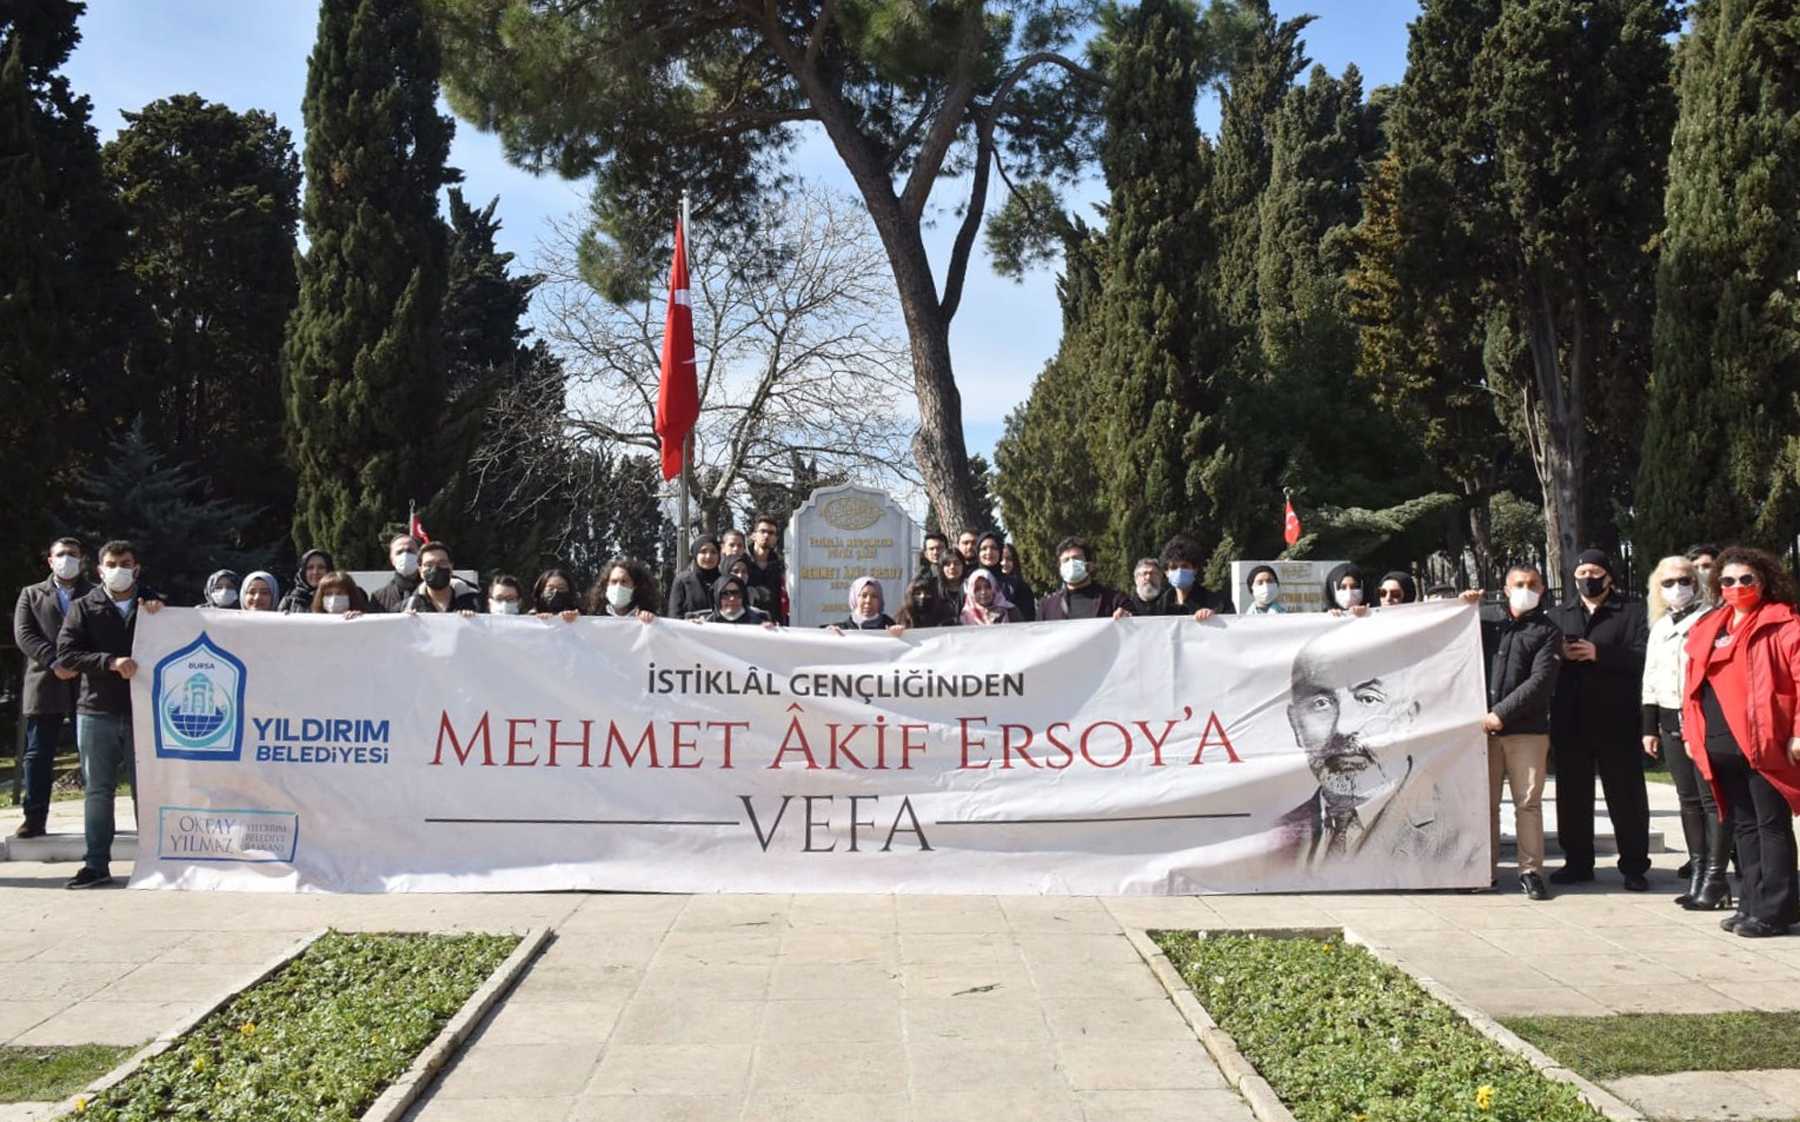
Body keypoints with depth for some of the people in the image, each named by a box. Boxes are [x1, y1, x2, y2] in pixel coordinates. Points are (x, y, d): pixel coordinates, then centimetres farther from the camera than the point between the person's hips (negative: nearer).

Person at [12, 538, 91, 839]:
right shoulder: (31, 595, 16)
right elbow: (24, 634, 2)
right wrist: (54, 662, -13)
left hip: (87, 682, -1)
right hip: (45, 685, 1)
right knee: (38, 754, 1)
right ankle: (35, 819, 6)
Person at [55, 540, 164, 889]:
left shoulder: (155, 606, 10)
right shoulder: (84, 608, 7)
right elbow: (66, 652, -3)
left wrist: (159, 616, -12)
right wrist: (110, 661, -16)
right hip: (97, 712, 0)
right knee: (97, 790, 4)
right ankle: (97, 864, 9)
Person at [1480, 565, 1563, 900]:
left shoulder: (1548, 631, 6)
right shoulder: (1486, 617, 13)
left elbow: (1540, 681, -6)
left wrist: (1501, 713, -14)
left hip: (1527, 730, -1)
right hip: (1483, 727, 2)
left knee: (1528, 802, -2)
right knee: (1484, 801, 4)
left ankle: (1530, 871, 5)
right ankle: (1485, 870, 12)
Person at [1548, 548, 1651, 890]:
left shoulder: (1633, 612, 5)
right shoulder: (1557, 615, 17)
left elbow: (1644, 655, -10)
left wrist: (1599, 653, -17)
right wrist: (1559, 653, -9)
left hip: (1617, 722, -4)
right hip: (1570, 723, 4)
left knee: (1626, 796, 3)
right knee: (1572, 795, 8)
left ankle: (1634, 865, 11)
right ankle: (1577, 862, 18)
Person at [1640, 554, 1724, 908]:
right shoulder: (1659, 627, 18)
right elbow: (1650, 682, 21)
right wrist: (1650, 727, 17)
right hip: (1671, 721, 7)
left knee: (1712, 797, -6)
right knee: (1688, 799, 9)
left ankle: (1715, 879, -3)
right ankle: (1697, 872, 14)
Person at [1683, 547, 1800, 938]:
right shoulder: (1708, 627, 16)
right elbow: (1694, 684, 17)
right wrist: (1691, 733, 12)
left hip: (1764, 743, -7)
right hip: (1720, 745, 7)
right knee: (1743, 826, 12)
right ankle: (1751, 903, 19)